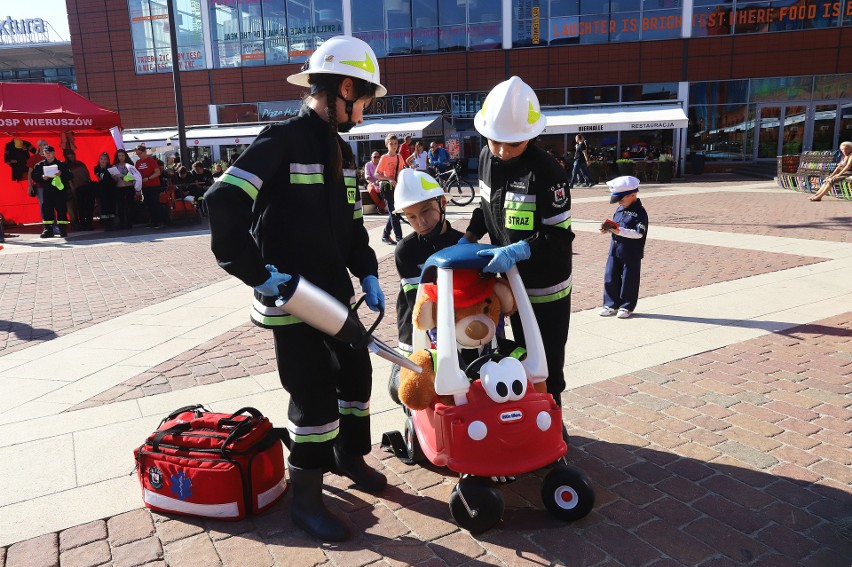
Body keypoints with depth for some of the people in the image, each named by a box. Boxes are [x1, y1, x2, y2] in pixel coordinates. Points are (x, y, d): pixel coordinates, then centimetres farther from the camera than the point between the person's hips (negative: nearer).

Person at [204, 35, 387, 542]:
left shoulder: (341, 150, 11)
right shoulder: (283, 140, -15)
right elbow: (224, 203, -23)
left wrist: (368, 275, 5)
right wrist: (257, 274, -23)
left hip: (336, 293, 8)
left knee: (357, 372, 17)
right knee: (314, 395, -2)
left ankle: (350, 455, 40)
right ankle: (306, 497, 18)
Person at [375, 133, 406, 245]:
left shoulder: (399, 157, 7)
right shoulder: (384, 158, -8)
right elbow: (376, 174, -12)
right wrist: (389, 179, -22)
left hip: (397, 186, 6)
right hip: (387, 187, -6)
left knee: (394, 212, 10)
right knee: (393, 213, -7)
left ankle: (385, 235, 22)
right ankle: (399, 238, -8)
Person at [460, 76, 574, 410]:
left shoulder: (546, 172, -24)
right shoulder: (488, 157, -1)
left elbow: (559, 236, -23)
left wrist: (518, 250, -36)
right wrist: (469, 237, 3)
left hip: (545, 287, -6)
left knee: (546, 366, 7)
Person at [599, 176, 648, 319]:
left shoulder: (639, 212, -13)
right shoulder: (620, 209, 10)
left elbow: (639, 233, -21)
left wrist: (619, 231, -28)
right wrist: (608, 229, 0)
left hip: (631, 252, -7)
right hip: (615, 249, 7)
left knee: (629, 279, 5)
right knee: (610, 277, 8)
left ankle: (627, 306, 18)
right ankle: (611, 304, 21)